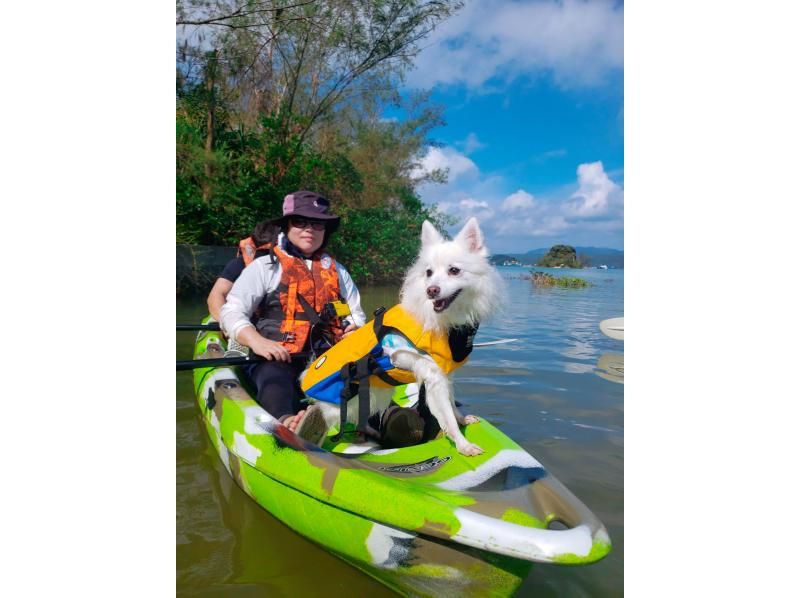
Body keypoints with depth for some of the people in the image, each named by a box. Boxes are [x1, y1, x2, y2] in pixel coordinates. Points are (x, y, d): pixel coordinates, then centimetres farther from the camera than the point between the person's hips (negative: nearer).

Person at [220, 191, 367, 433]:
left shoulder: (338, 271, 24)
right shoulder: (265, 266, 11)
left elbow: (357, 315, 22)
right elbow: (232, 311, 2)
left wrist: (355, 329, -4)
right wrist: (257, 341, -17)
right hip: (278, 358, -4)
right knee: (274, 378, -37)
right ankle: (286, 422, -62)